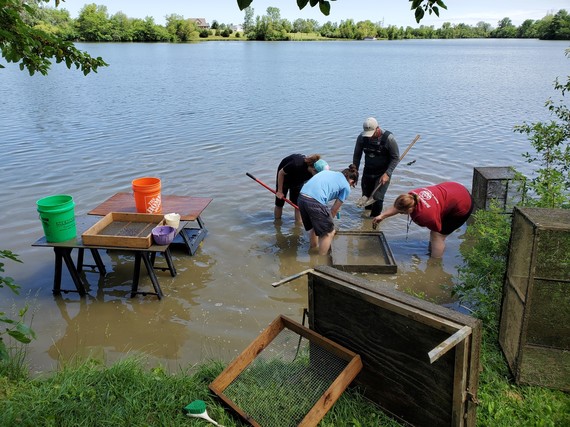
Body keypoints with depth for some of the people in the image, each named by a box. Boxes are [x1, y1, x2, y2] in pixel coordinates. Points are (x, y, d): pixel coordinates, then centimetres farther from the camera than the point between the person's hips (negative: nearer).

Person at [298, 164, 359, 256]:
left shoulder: (329, 172, 29)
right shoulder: (346, 187, 12)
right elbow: (334, 209, 14)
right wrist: (328, 221, 31)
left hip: (301, 197, 7)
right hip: (315, 201, -7)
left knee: (313, 226, 32)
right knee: (329, 232, 13)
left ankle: (313, 248, 49)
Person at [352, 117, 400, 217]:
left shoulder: (388, 138, -21)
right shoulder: (362, 137, -11)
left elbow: (396, 158, -12)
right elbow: (357, 156, 3)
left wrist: (387, 174, -21)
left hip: (383, 173, -4)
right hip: (367, 171, 4)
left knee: (377, 198, -10)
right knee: (366, 195, 14)